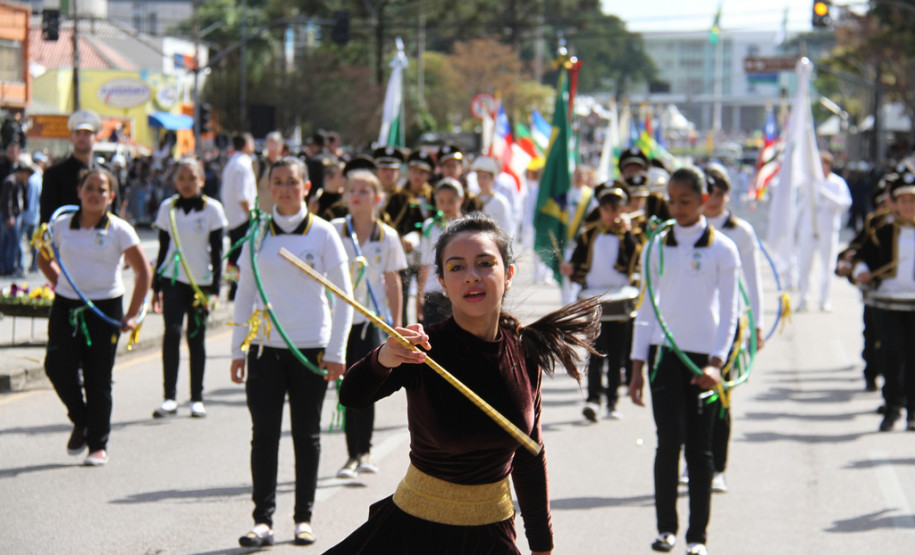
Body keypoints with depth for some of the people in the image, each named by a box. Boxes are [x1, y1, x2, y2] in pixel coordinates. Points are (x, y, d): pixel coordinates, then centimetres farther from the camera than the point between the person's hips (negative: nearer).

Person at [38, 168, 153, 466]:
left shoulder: (119, 230, -5)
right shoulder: (61, 226, 2)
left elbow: (144, 273, -2)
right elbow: (44, 260, 19)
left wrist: (132, 315, -5)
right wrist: (62, 285, 7)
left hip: (105, 307, -2)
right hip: (66, 306, 2)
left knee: (98, 379, 1)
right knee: (57, 365, -11)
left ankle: (98, 445, 12)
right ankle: (80, 420, 16)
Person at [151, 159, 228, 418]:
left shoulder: (212, 209, -2)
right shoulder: (168, 208, 4)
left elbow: (217, 252, -1)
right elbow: (163, 249, 10)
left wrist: (214, 289, -7)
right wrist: (156, 287, 10)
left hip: (201, 281, -1)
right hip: (173, 280, 1)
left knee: (196, 338, 4)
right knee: (172, 332, -16)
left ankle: (197, 399, 16)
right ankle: (169, 397, -15)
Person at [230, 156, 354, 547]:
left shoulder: (323, 233, -2)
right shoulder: (258, 234, 5)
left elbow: (343, 295, 0)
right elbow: (244, 294, 10)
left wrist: (336, 352, -5)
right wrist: (237, 349, 6)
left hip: (311, 347, -2)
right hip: (265, 346, 2)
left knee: (306, 435, 6)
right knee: (264, 434, -2)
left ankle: (304, 518, 16)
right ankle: (263, 519, 1)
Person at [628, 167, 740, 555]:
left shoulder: (722, 249, 1)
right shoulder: (656, 248, 7)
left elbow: (728, 313, -1)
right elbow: (646, 310, 10)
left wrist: (716, 362, -12)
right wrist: (637, 368, 6)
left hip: (704, 355, -1)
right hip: (664, 352, 1)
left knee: (699, 446, 2)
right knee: (669, 439, -9)